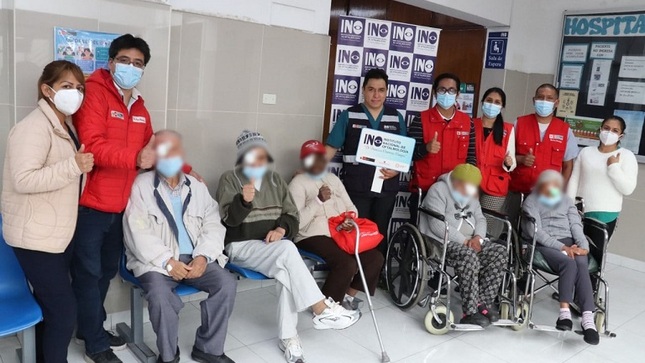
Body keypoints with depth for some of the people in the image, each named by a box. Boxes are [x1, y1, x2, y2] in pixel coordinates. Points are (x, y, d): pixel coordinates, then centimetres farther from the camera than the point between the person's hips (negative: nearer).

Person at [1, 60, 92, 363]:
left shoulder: (65, 125, 13)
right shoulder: (34, 126, -18)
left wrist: (81, 164, 12)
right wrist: (74, 166, -31)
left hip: (59, 232, 10)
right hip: (35, 235, -10)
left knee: (49, 304, 20)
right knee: (63, 308, -7)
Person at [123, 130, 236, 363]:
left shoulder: (198, 188, 13)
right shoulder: (141, 185, -1)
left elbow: (213, 226, 7)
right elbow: (137, 232, -9)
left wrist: (203, 256, -11)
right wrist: (167, 261, -17)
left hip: (195, 258, 4)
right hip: (156, 261, -3)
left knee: (227, 283, -19)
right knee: (160, 294, -32)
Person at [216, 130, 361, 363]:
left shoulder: (275, 179, 15)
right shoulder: (229, 179, 1)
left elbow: (291, 214, 10)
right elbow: (229, 218, -11)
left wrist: (281, 229, -12)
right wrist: (244, 200, -31)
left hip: (273, 245, 4)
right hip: (242, 246, -4)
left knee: (287, 270, -32)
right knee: (287, 250, -34)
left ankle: (287, 337, -23)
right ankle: (322, 310, -29)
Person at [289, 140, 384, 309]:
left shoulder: (333, 178, 18)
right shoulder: (298, 183, -4)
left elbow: (351, 208, 17)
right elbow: (297, 222, -15)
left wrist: (350, 221, -6)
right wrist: (318, 200, -23)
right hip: (313, 236, -7)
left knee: (376, 257, -8)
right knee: (347, 264, -28)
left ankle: (349, 295, 7)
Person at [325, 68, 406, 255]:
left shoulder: (396, 117, 7)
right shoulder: (349, 115, 1)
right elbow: (332, 147, -2)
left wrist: (397, 169, -9)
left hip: (386, 186, 2)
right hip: (356, 187, -2)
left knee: (380, 233, 12)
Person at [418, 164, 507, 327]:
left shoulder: (471, 195, 18)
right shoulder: (438, 190, -8)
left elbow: (480, 219, 16)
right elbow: (437, 225, -18)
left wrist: (477, 237, -7)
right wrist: (463, 240, -19)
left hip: (470, 242, 8)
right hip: (443, 242, -8)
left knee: (500, 252, -14)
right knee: (469, 256, -35)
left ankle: (484, 302, -14)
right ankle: (471, 312, -30)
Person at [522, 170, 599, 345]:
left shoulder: (567, 201, 25)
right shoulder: (531, 201, 9)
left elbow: (576, 225, 12)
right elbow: (535, 231, -5)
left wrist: (583, 245, -9)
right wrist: (561, 247, -17)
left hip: (570, 242, 4)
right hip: (544, 244, -3)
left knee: (581, 264, -30)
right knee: (569, 263, -34)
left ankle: (588, 318, -37)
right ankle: (565, 311, -32)